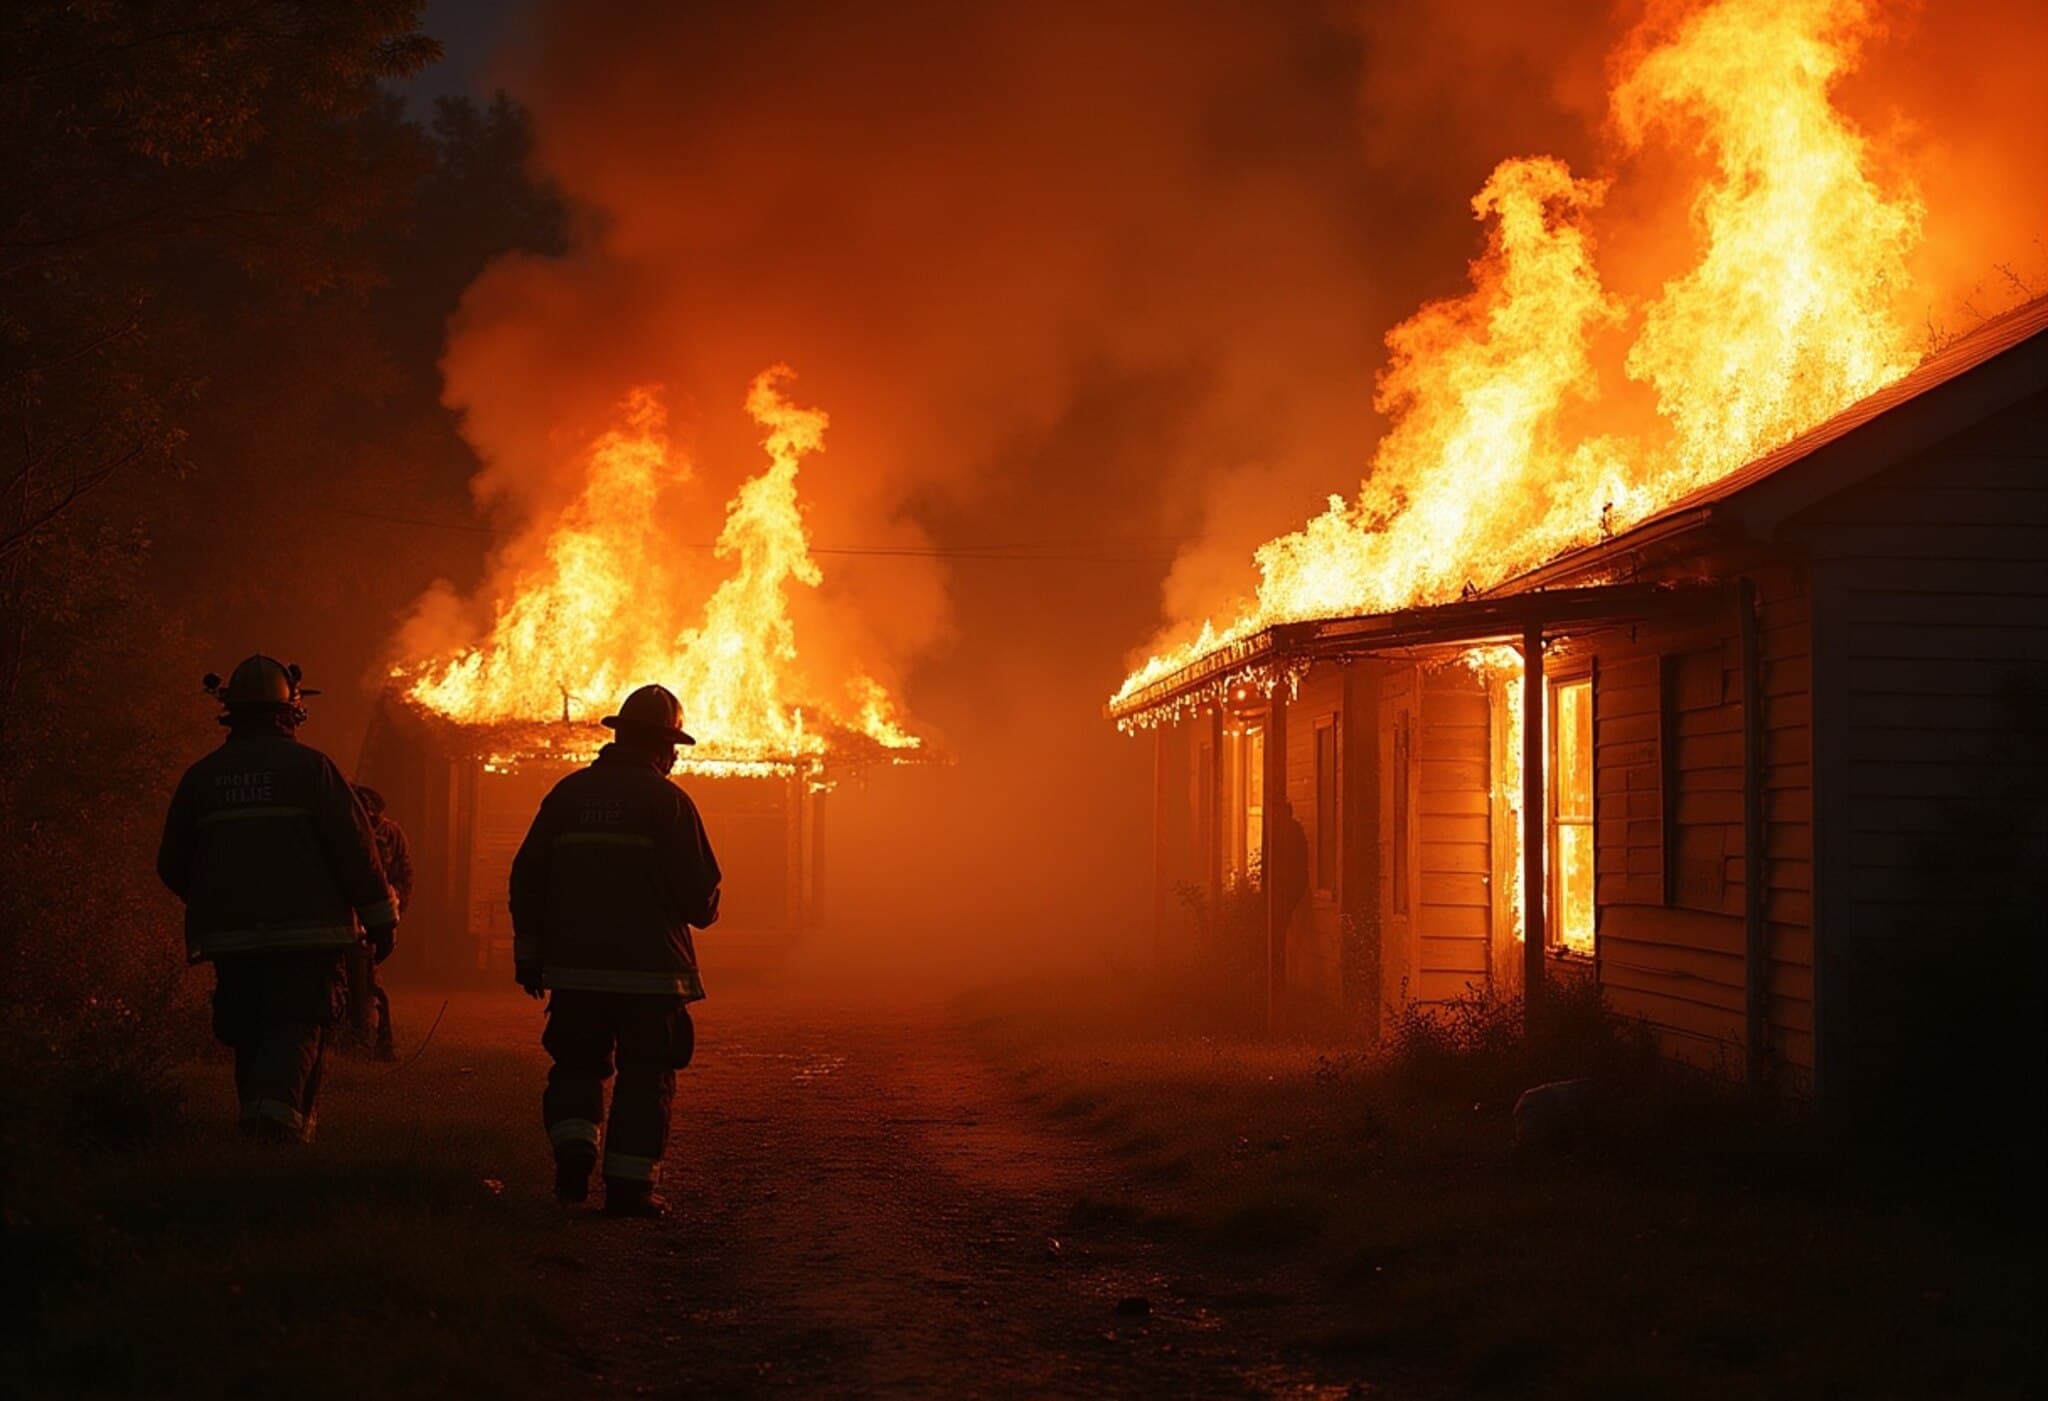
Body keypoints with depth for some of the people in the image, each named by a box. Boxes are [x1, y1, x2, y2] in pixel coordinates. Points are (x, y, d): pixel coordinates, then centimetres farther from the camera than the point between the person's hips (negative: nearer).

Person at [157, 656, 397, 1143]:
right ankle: (279, 1110, -28)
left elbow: (172, 863, 14)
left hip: (230, 934, 4)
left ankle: (261, 1137, 13)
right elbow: (354, 844, -6)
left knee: (249, 1033, 12)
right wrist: (380, 917, 1)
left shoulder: (201, 776, 9)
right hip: (305, 930, -4)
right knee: (299, 1025, -5)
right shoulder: (308, 765, -3)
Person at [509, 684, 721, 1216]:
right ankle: (630, 1183, 1)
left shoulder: (568, 794, 8)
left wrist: (530, 954, 16)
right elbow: (698, 888, -9)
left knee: (577, 1066, 15)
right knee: (646, 1077, 4)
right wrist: (703, 911, 16)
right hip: (649, 970, -4)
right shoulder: (668, 800, -6)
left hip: (575, 967, 4)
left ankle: (574, 1147, -6)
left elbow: (527, 878, 10)